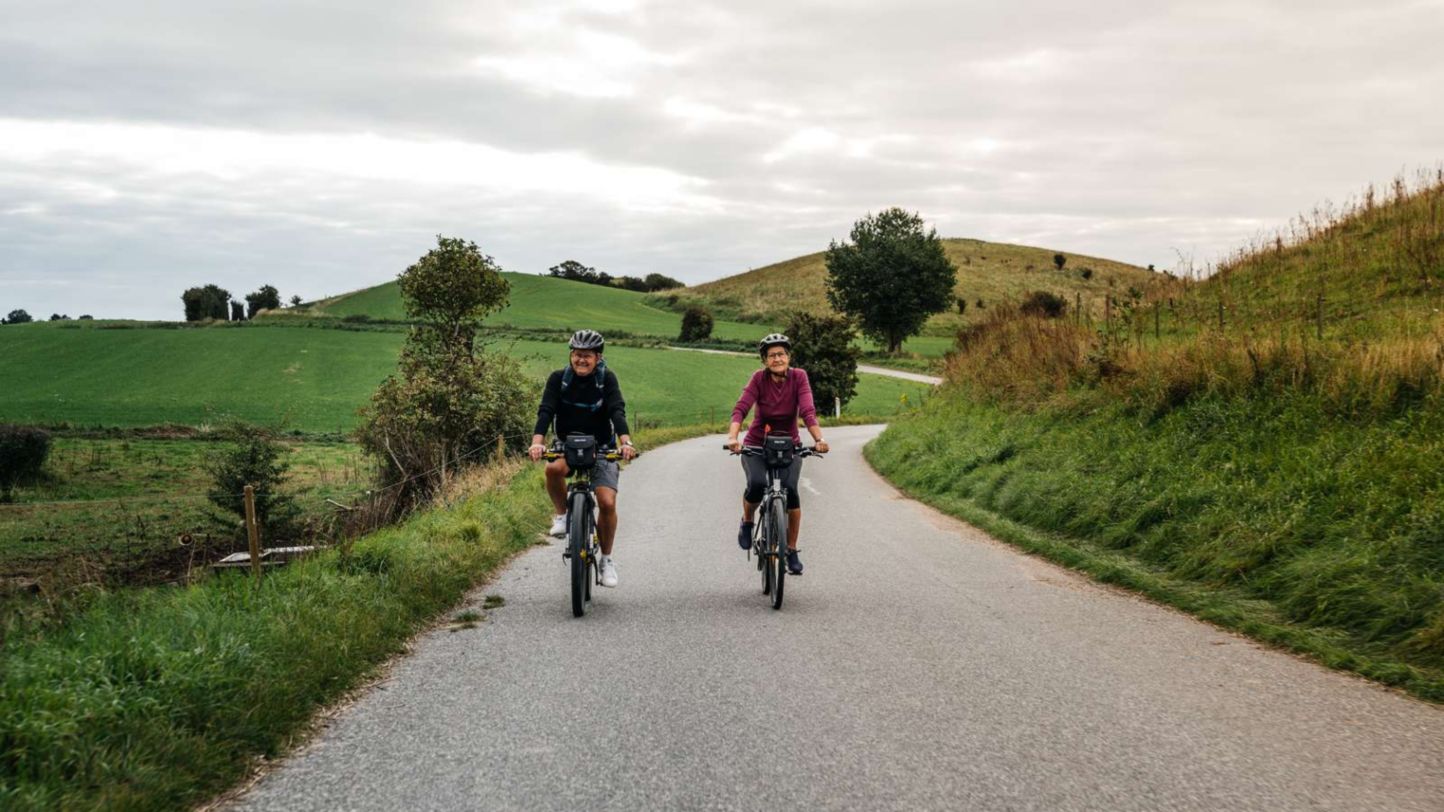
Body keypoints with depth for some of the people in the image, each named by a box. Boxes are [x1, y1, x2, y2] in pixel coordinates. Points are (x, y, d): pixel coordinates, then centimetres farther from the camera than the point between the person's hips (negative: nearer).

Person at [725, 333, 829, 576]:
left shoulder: (798, 377, -13)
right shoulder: (759, 378, -15)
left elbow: (808, 411, -24)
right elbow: (740, 409, -26)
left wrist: (819, 438, -41)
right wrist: (732, 438, -43)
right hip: (756, 444, -1)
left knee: (790, 490, -22)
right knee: (756, 485, -28)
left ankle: (791, 551, -5)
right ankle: (747, 521, 5)